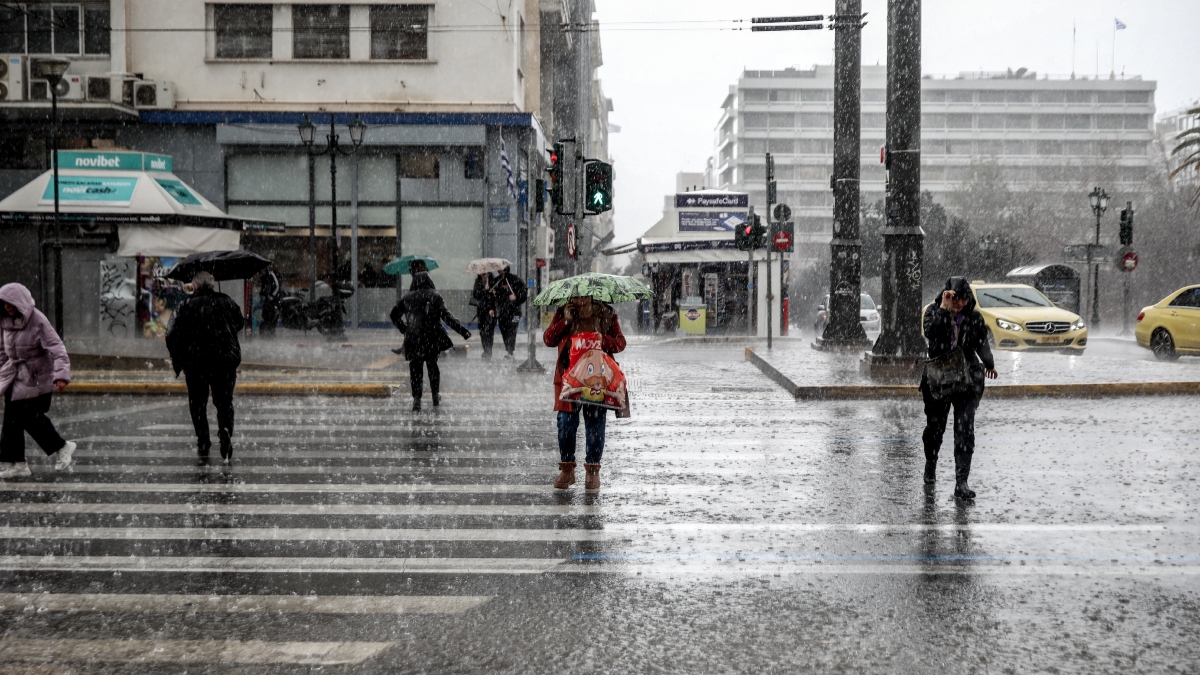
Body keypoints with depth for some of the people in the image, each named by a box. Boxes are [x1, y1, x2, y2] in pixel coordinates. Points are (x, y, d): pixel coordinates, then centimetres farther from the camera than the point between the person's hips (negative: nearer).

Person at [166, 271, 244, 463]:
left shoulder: (187, 305, 0)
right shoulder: (226, 301, 4)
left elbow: (173, 335, -3)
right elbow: (240, 323, 17)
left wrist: (177, 361, 7)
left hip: (195, 362, -1)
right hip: (225, 359, 1)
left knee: (198, 403, 13)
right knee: (224, 402, 6)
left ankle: (203, 443, 14)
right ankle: (226, 437, -13)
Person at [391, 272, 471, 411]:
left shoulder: (408, 297, 6)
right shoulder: (435, 296, 0)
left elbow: (394, 315, 10)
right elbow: (446, 316, -8)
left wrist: (404, 329, 18)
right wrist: (462, 330, -10)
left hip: (413, 338, 0)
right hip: (432, 336, 0)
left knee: (415, 367, 5)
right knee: (432, 364, 15)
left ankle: (417, 398, -4)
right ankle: (435, 396, 20)